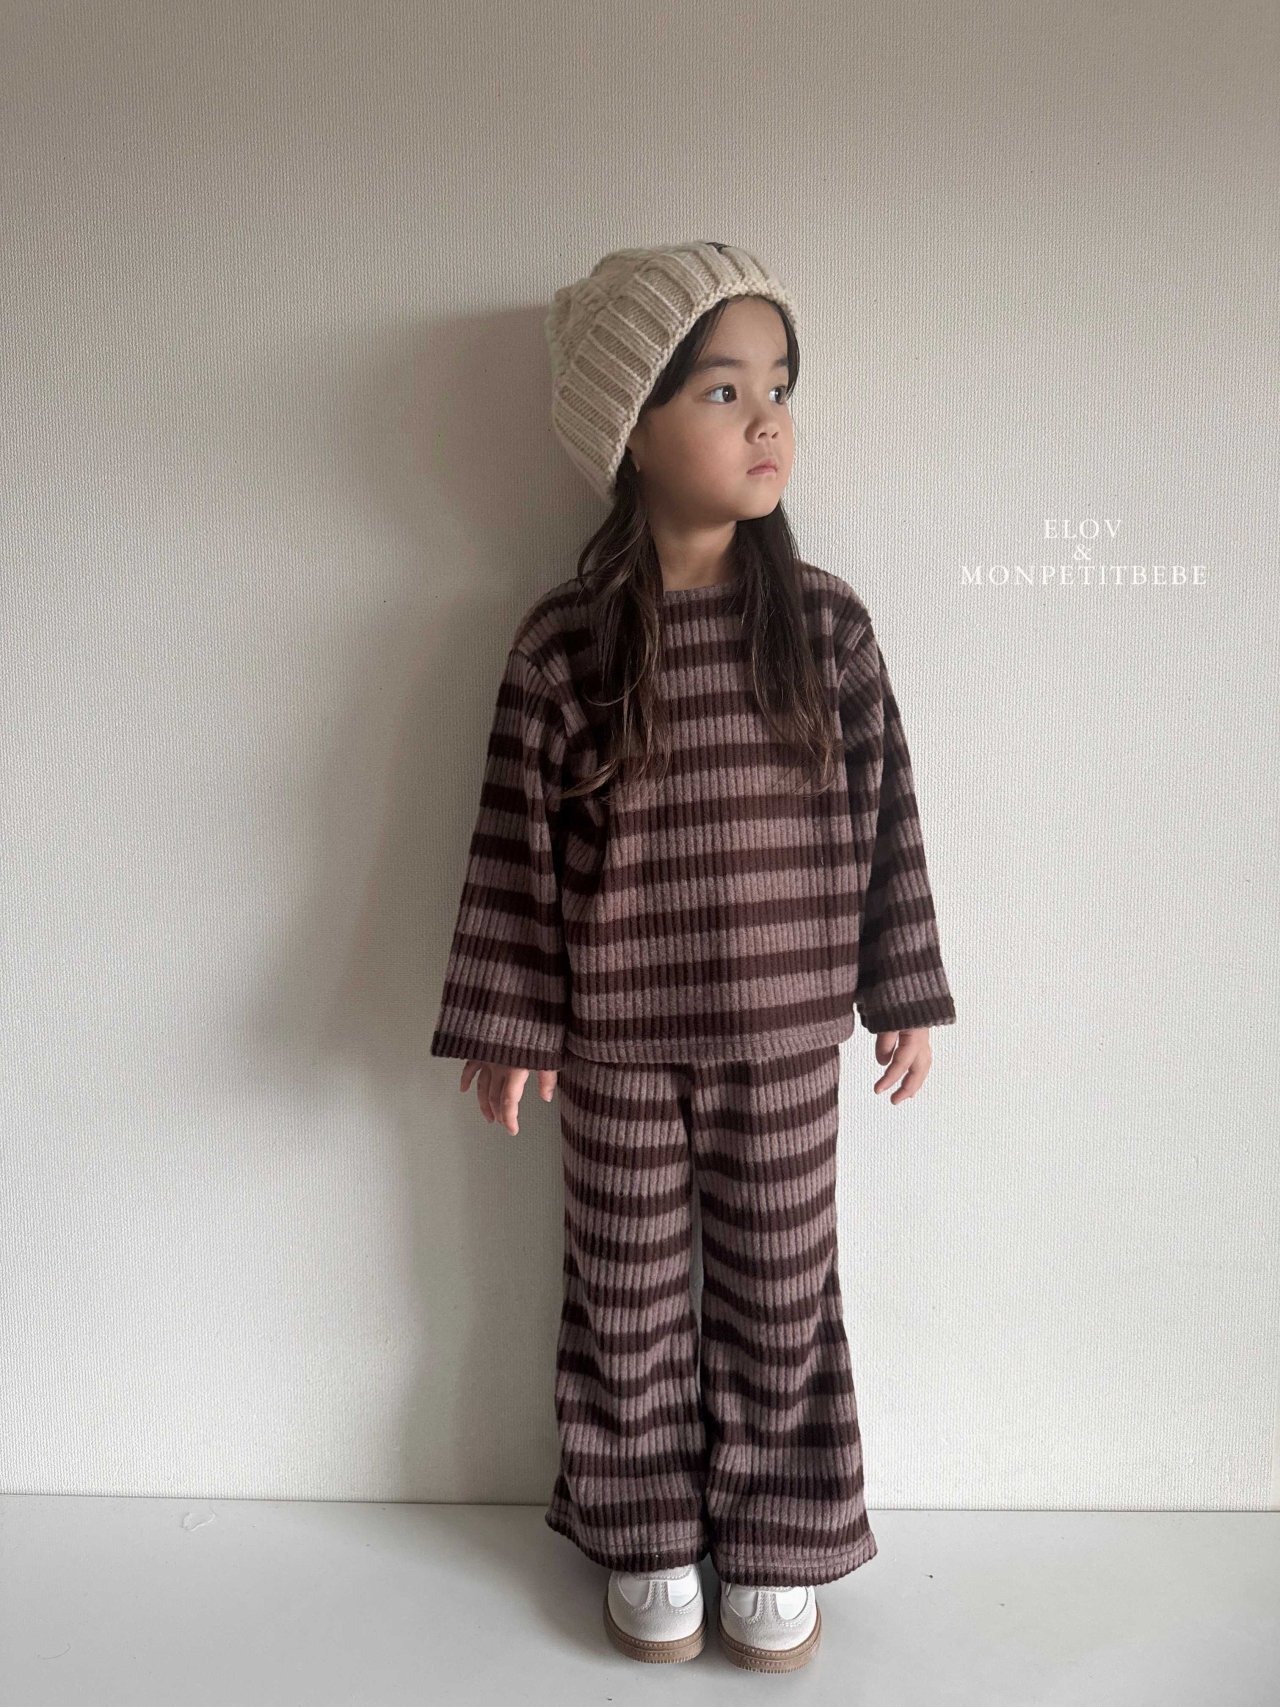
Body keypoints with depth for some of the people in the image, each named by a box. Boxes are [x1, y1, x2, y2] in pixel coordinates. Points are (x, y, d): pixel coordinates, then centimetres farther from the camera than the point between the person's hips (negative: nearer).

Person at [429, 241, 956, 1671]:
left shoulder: (826, 622, -5)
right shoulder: (564, 641, -9)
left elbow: (884, 814, 1)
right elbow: (518, 842, -5)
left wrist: (904, 992, 4)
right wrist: (506, 1025, -2)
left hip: (786, 1036, 1)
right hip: (618, 1043, -1)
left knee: (780, 1295, 14)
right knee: (630, 1298, 15)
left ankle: (774, 1546, 36)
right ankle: (647, 1543, 37)